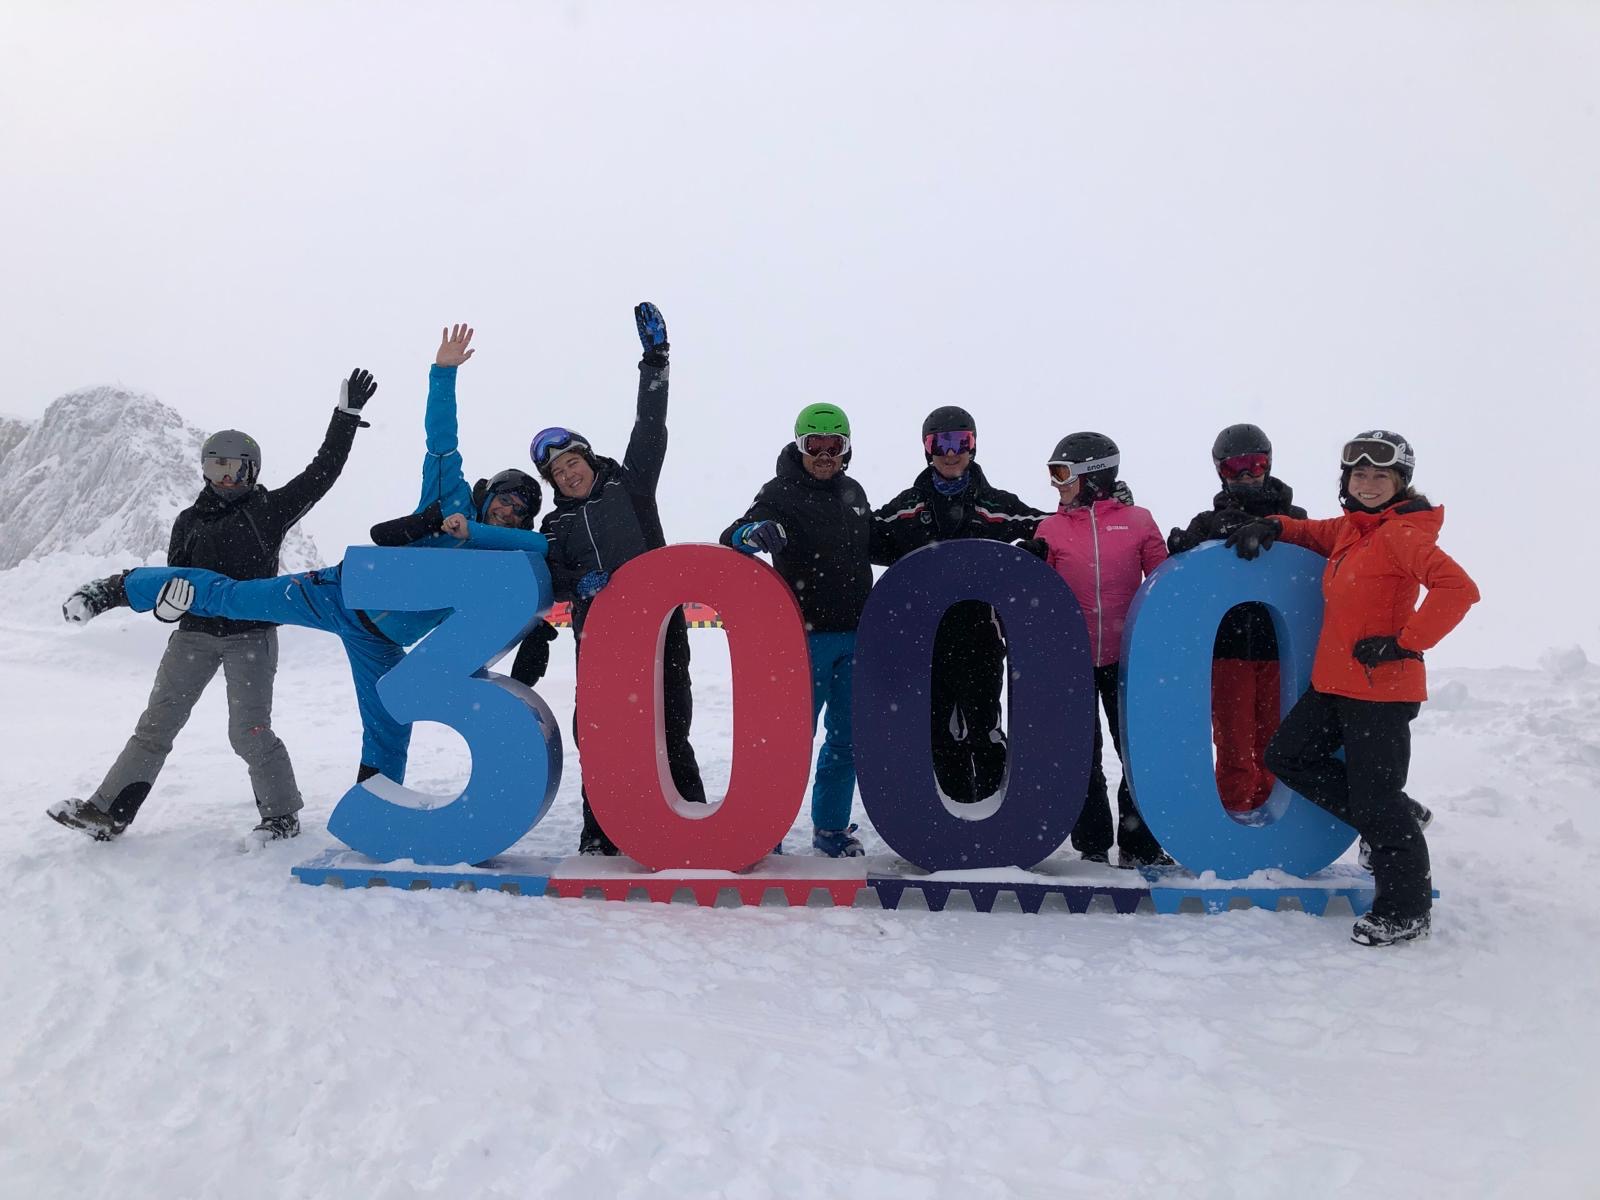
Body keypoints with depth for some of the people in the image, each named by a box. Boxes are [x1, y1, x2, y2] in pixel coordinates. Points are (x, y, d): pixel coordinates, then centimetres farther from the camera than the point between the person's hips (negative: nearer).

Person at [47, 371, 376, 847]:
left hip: (251, 636, -4)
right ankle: (106, 812, 9)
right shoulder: (190, 522, 12)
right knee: (156, 723, 5)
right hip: (195, 634, 4)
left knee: (249, 732, -8)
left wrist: (347, 414, -6)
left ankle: (281, 812, 8)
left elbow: (322, 470, -2)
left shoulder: (269, 509, 1)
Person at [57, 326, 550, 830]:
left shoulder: (505, 560, -2)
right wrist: (444, 372, -18)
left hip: (379, 644, 3)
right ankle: (124, 586, 20)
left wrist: (472, 532, -29)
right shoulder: (452, 500, -4)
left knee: (389, 736, 2)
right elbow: (441, 439, -10)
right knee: (230, 596, 0)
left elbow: (544, 546, -21)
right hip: (342, 592, -2)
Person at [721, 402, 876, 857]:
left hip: (855, 634, 6)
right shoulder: (781, 492, -6)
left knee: (848, 736, 12)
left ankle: (831, 827, 25)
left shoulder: (853, 493, 12)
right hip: (805, 636, -6)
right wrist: (752, 532, -42)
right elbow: (731, 541, -20)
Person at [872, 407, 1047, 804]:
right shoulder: (908, 506, 8)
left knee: (981, 727, -2)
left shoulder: (995, 505, 4)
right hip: (925, 635, 2)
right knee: (940, 730, 9)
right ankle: (958, 804, 23)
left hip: (979, 634, -2)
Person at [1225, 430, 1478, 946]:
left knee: (1377, 801, -1)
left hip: (1382, 689, -9)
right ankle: (1397, 818, 23)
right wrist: (1271, 527, 10)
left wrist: (1403, 642, -23)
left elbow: (1457, 588, -25)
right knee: (1287, 755, 15)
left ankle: (1406, 912, 16)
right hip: (1334, 683, 9)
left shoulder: (1401, 533, -14)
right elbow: (1311, 533, 32)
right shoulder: (1347, 528, 10)